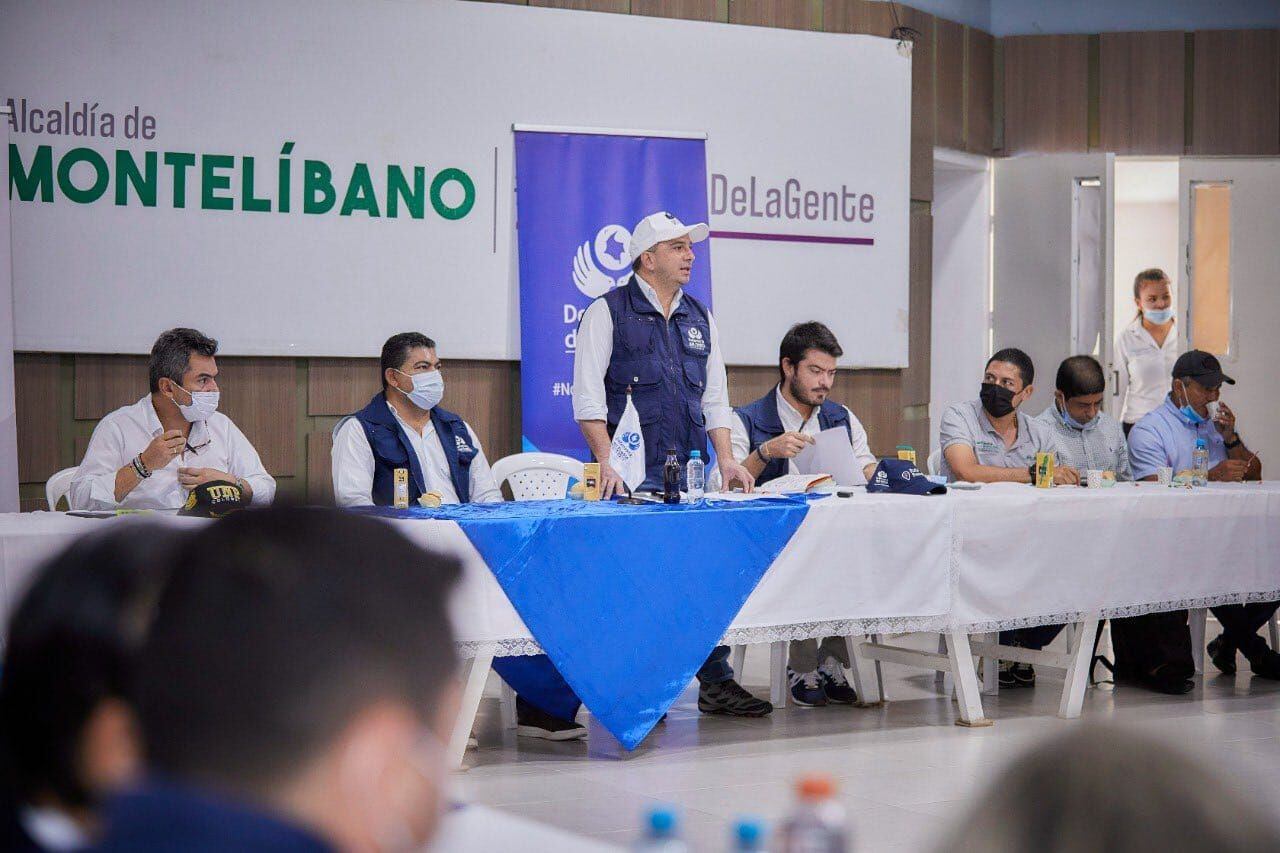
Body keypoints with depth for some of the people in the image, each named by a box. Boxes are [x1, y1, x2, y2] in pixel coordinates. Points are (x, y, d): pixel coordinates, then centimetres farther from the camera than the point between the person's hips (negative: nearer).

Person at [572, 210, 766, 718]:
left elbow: (715, 398, 18)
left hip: (691, 473, 6)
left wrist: (726, 458, 5)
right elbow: (588, 397, -9)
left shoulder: (700, 319, 17)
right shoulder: (608, 313, -1)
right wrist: (607, 464, -19)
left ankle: (716, 682, 9)